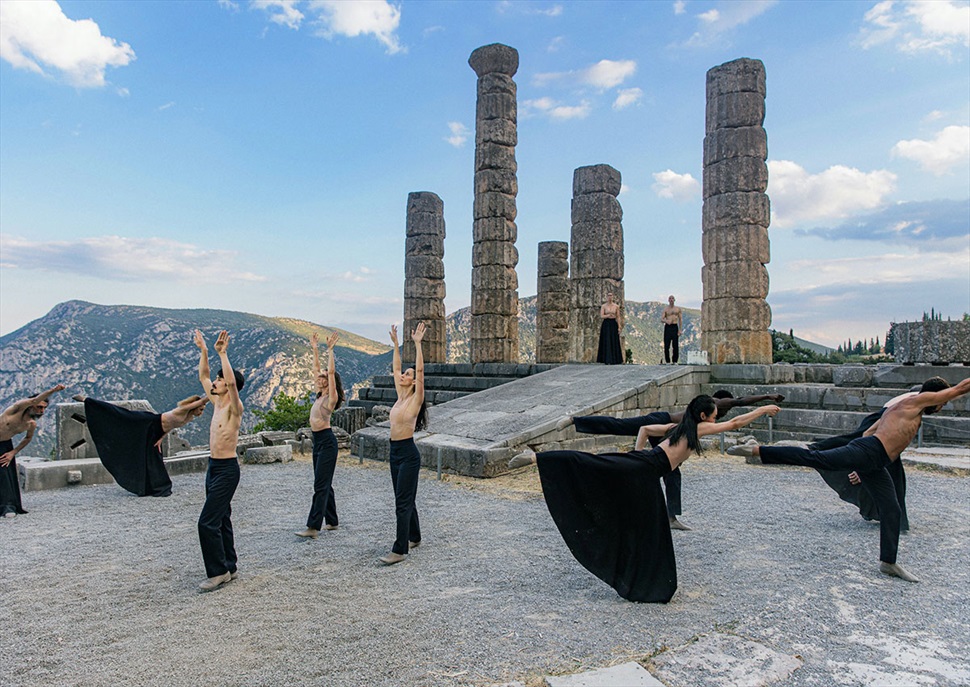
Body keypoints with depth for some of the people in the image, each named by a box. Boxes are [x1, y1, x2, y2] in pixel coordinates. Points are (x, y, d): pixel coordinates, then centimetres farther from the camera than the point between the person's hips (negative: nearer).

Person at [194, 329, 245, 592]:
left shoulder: (234, 407, -15)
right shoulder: (217, 402, 9)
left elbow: (232, 381, -34)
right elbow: (202, 376, 19)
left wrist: (222, 353, -32)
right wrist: (203, 351, 13)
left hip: (227, 469, -10)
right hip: (213, 467, 10)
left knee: (207, 522, -11)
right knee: (220, 520, 14)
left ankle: (218, 572, -1)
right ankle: (229, 568, 23)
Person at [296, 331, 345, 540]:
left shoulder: (331, 397, -9)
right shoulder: (320, 394, 12)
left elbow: (331, 371, -19)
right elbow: (316, 369, 19)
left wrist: (330, 350, -16)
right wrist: (315, 349, 19)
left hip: (327, 441, -9)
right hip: (318, 440, 9)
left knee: (321, 485, -9)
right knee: (324, 484, 13)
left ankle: (313, 527, -9)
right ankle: (332, 521, 21)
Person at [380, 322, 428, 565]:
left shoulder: (416, 398, -9)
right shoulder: (401, 396, 10)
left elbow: (420, 370, -20)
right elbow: (396, 368, 18)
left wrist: (417, 344, -20)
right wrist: (395, 344, 19)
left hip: (408, 454, -8)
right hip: (395, 452, 8)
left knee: (403, 502, -7)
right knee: (405, 499, 17)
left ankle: (399, 550, -4)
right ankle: (414, 537, 32)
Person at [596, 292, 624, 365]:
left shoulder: (616, 306, 6)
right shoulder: (603, 306, 2)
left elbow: (618, 317, 5)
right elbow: (601, 316, -8)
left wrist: (619, 327, -2)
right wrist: (608, 315, -25)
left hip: (614, 324, 1)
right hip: (606, 324, -1)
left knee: (615, 342, 0)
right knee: (607, 342, -4)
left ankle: (615, 360, 5)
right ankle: (608, 360, -2)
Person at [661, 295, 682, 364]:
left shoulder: (678, 309, 11)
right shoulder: (665, 309, 8)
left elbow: (680, 320, 8)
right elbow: (661, 319, -1)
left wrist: (680, 330, -3)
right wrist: (666, 321, -24)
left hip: (675, 327, 0)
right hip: (667, 327, 0)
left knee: (676, 346, -5)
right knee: (666, 346, -4)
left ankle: (675, 361, 1)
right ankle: (667, 361, 4)